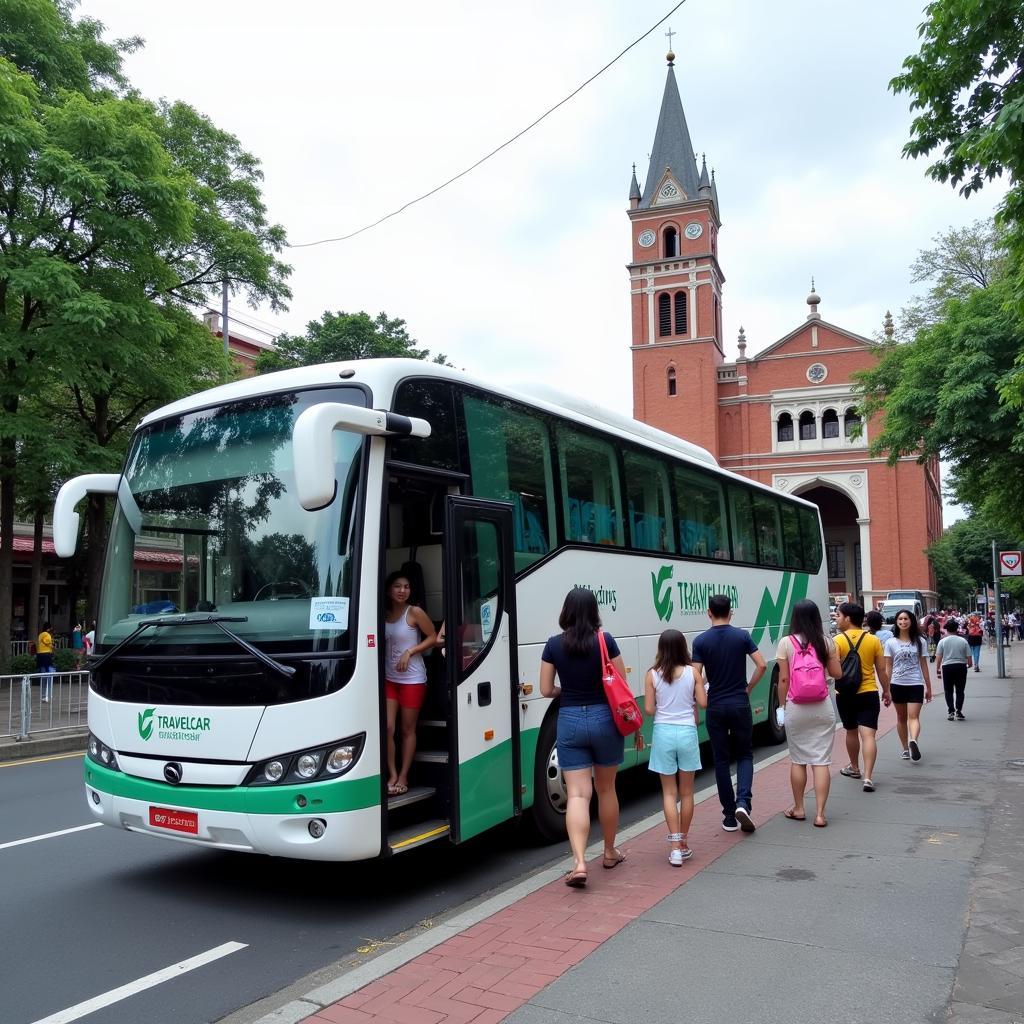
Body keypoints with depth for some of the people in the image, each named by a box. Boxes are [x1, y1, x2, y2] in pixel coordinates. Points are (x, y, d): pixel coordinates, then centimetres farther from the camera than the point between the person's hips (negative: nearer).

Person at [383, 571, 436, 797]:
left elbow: (433, 637, -5)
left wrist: (410, 652, -16)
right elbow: (381, 644, 13)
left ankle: (403, 777, 14)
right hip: (388, 678, 4)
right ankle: (392, 774, 10)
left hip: (412, 679, -4)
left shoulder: (414, 612, -8)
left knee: (407, 729, 5)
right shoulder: (383, 614, 5)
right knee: (387, 727, -4)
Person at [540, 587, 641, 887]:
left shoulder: (553, 645, -3)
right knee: (606, 789, 18)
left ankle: (579, 862, -13)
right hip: (604, 719, 0)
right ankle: (610, 852, 34)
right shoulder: (605, 641, -6)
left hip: (569, 721, 0)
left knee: (577, 794, 0)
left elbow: (546, 690, 1)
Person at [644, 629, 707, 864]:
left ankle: (674, 846, -1)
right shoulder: (693, 672, -5)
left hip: (663, 733, -1)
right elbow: (703, 703, -2)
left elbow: (649, 709, -6)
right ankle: (683, 844, 21)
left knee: (669, 792, 6)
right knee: (686, 792, 13)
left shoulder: (652, 675, -6)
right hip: (687, 732, 1)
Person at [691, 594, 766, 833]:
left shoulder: (701, 641, -5)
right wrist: (748, 688, 6)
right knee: (745, 754, 14)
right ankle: (743, 802, -8)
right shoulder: (742, 636, -2)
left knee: (721, 760, 9)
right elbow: (761, 665, -8)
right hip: (740, 704, 0)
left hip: (715, 706, 0)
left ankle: (729, 816, 11)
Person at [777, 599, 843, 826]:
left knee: (798, 760, 11)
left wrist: (782, 705, 6)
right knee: (821, 761, 3)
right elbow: (837, 673, 5)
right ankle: (820, 813, 2)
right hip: (822, 708, 1)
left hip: (795, 708, -1)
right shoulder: (827, 642, -1)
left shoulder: (786, 643, -6)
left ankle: (798, 809, 22)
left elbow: (783, 679, -5)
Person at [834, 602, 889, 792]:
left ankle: (854, 768, 36)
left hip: (845, 695, 0)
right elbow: (882, 670, 5)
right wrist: (886, 691, 17)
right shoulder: (873, 640, -1)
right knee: (868, 735, -5)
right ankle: (868, 777, -15)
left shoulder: (838, 640, -9)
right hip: (869, 693, 0)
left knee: (851, 732, 19)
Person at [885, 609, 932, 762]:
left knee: (913, 716, -7)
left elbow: (923, 665, 8)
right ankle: (906, 748, -2)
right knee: (901, 718, 0)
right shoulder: (891, 643, 2)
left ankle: (913, 741, -15)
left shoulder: (920, 641, 4)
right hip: (897, 684, 1)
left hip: (916, 684, -1)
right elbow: (888, 667, 3)